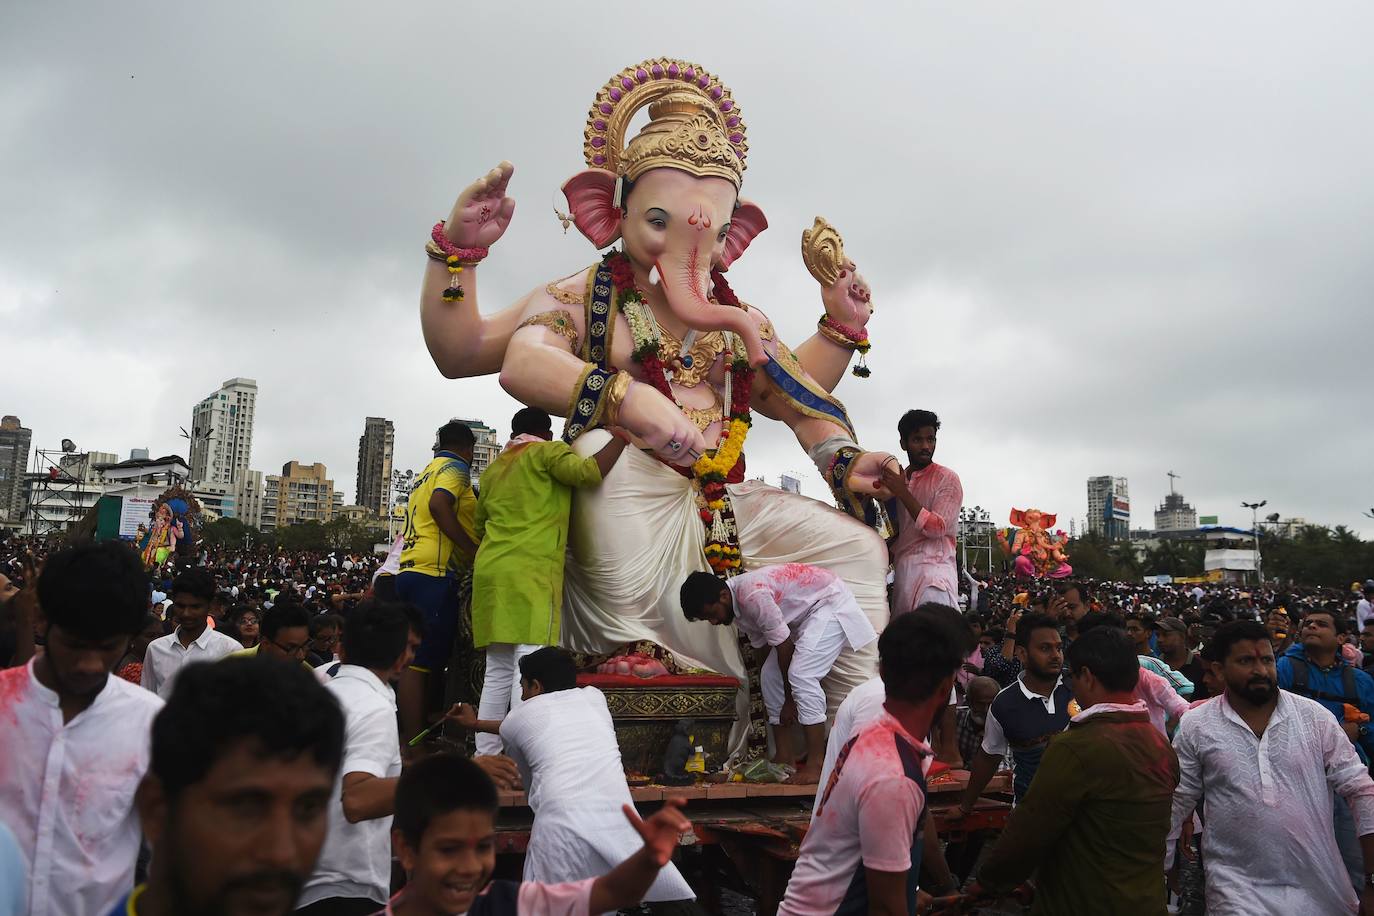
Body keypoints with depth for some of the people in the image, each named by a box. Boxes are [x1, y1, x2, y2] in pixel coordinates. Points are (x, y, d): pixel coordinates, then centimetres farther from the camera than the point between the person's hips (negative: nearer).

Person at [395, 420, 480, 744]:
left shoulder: (426, 472, 26)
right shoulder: (455, 467, -2)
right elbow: (439, 505, -20)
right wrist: (475, 550, -18)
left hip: (411, 571, 9)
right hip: (435, 573, -9)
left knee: (422, 662, 12)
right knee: (420, 662, -12)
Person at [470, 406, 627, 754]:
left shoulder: (494, 468, 23)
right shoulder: (546, 452, 5)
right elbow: (588, 472, -10)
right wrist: (621, 438, 2)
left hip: (489, 570, 7)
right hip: (531, 573, -7)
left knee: (497, 673, 9)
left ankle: (486, 757, 9)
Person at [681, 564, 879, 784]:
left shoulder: (752, 596, -31)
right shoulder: (738, 603, -1)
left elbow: (785, 646, -24)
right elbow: (761, 645, 7)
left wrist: (790, 700, -12)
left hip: (831, 602, -10)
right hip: (806, 613, 10)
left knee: (801, 676, -22)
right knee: (770, 674, 3)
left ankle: (816, 765, -18)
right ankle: (784, 757, 10)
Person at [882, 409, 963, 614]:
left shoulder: (947, 478, 0)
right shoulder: (898, 480, 19)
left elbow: (937, 528, -11)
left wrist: (902, 492, -14)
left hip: (933, 571, -6)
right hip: (902, 573, 6)